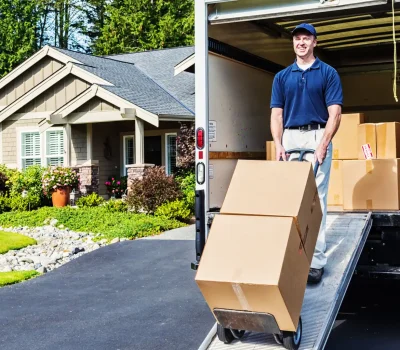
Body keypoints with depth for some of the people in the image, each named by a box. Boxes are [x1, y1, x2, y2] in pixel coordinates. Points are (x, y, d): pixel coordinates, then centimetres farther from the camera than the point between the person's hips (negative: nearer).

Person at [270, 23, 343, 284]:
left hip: (317, 137, -3)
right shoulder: (282, 76, 13)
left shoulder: (328, 73, 3)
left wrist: (323, 144, -17)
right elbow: (277, 114, 9)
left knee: (316, 198, -7)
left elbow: (334, 113, -4)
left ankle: (316, 259, -6)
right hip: (289, 139, 4)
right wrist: (278, 145, -6)